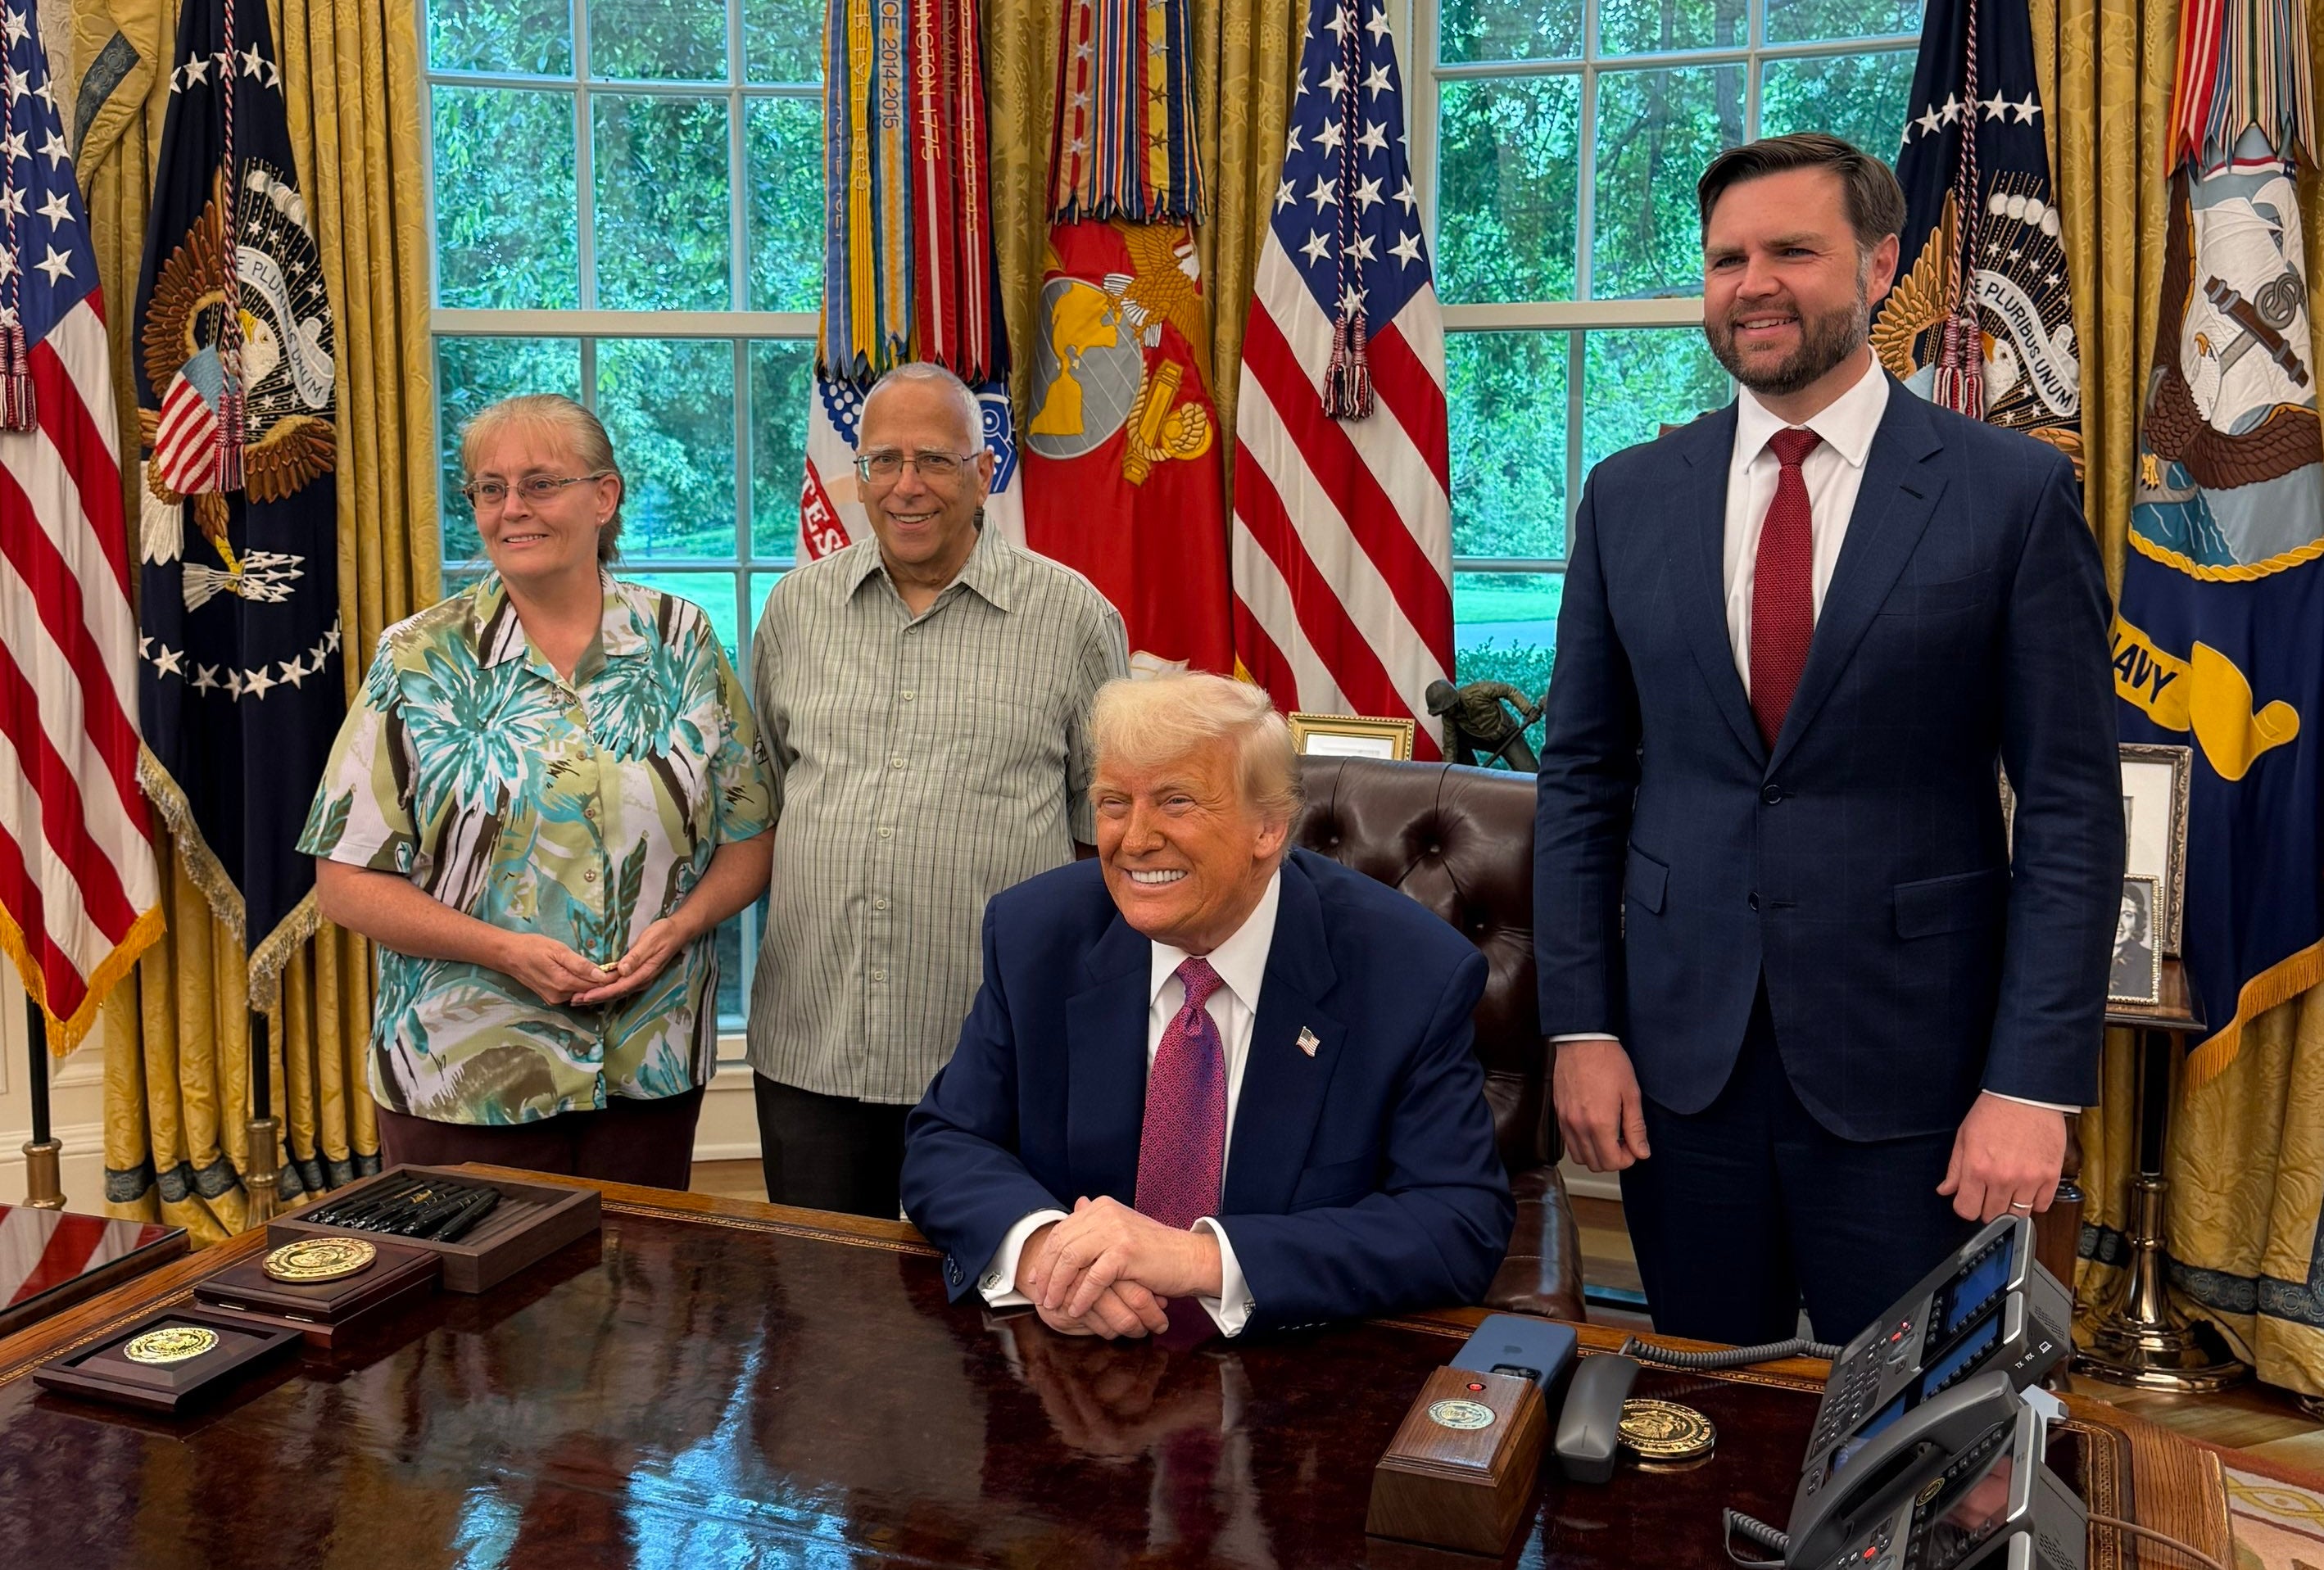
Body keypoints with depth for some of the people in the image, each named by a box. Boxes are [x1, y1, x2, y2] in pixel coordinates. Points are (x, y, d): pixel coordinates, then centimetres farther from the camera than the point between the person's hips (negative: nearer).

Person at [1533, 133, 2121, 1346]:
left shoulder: (2015, 494, -4)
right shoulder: (1630, 496, 4)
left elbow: (2071, 807, -5)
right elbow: (1582, 776, 6)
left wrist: (2034, 1083, -10)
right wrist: (1580, 1024, 0)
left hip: (1908, 1064, -2)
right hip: (1680, 1051, 3)